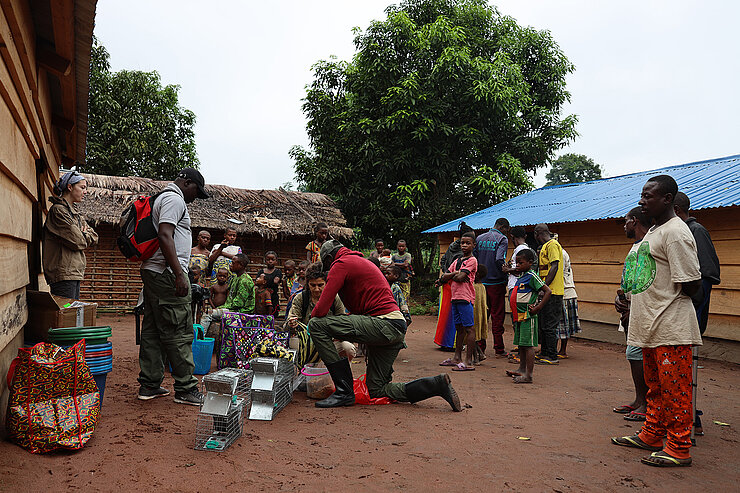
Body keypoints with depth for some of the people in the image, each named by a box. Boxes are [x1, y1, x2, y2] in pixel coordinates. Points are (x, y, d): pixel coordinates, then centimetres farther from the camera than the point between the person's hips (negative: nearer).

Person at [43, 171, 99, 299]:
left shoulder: (75, 213, 20)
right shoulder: (58, 210, -8)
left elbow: (94, 238, 16)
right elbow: (76, 242, -16)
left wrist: (82, 235, -2)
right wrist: (85, 237, 4)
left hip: (74, 273, 9)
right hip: (63, 273, -9)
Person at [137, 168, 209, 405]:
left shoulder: (163, 199, 24)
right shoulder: (174, 200, -9)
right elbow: (164, 236, -22)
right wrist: (179, 274, -25)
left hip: (152, 271, 11)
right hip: (166, 273, -11)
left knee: (152, 331, 12)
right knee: (179, 332, -7)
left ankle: (149, 385, 18)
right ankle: (186, 388, -1)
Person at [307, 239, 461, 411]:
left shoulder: (340, 263, 0)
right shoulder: (362, 261, 29)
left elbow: (322, 309, -8)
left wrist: (312, 318, 14)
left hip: (383, 324, -10)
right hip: (398, 328, 10)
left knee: (316, 325, -8)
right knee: (377, 390, 16)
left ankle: (344, 391, -8)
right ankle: (438, 384, 9)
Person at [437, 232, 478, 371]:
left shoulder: (472, 260, -5)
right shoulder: (457, 261, 19)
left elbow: (460, 277, -15)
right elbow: (444, 277, 13)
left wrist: (448, 276, 1)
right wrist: (455, 273, -6)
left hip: (465, 298, -8)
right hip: (455, 297, 8)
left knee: (468, 328, -6)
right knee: (459, 328, 14)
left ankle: (469, 361, -5)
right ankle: (457, 358, 22)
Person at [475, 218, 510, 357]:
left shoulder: (479, 238, 11)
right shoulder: (502, 239, -8)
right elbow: (499, 260, -20)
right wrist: (506, 276, -9)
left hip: (480, 282, 5)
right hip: (496, 283, -5)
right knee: (497, 315, 1)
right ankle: (499, 349, 5)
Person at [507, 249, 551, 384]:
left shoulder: (532, 276, -12)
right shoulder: (521, 276, 15)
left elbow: (548, 291, -17)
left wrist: (537, 308, -18)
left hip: (527, 317, -9)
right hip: (519, 316, 9)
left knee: (528, 345, -5)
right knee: (521, 344, 16)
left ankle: (528, 375, -1)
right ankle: (522, 369, 27)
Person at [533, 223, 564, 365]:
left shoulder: (552, 245, -11)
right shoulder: (546, 246, 20)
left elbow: (554, 267, -20)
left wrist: (544, 286, -22)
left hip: (552, 292, -10)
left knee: (549, 326, -6)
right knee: (544, 325, 15)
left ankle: (552, 357, -1)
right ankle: (544, 353, 22)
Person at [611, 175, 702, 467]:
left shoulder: (675, 233, -17)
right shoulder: (653, 231, 14)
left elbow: (692, 284, -20)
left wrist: (670, 307, -5)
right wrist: (630, 299, 12)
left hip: (671, 329, -10)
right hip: (651, 326, 10)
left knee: (675, 389, 0)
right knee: (655, 386, 19)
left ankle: (679, 448, 12)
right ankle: (651, 436, 31)